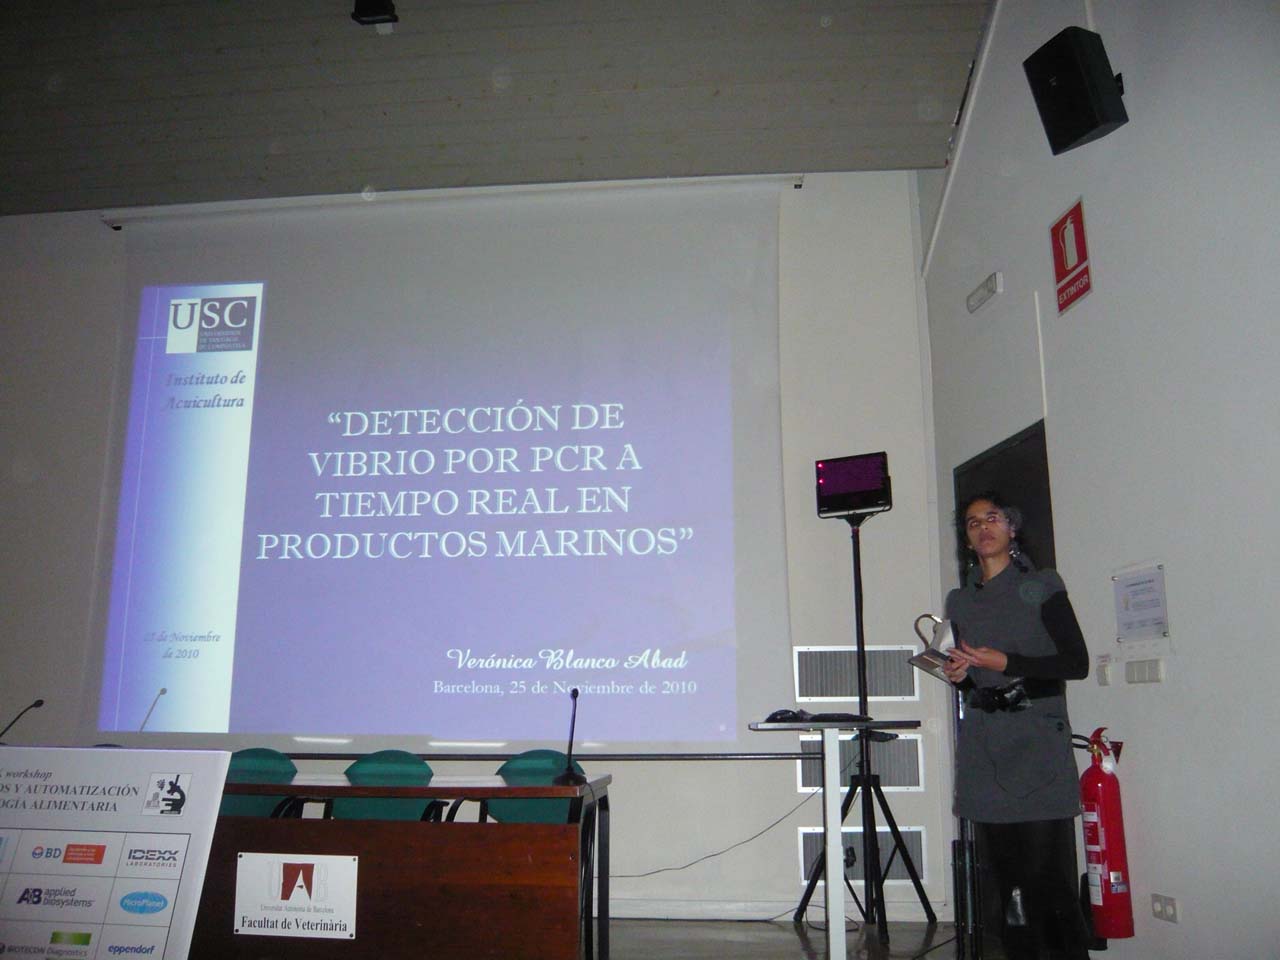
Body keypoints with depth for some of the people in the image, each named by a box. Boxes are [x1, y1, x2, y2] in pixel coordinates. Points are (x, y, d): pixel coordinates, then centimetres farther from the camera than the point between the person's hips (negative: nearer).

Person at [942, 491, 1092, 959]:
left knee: (1047, 871, -9)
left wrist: (1007, 663, -10)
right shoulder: (959, 600, 17)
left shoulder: (1041, 586, 4)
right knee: (1005, 870, 4)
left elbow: (1076, 662, -2)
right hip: (983, 749, 4)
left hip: (1037, 740, -4)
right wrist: (958, 674, 3)